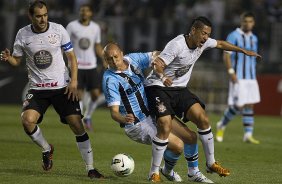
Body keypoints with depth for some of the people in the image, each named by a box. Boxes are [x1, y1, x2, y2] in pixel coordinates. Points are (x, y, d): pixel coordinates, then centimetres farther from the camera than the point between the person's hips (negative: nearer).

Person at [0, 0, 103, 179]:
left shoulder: (59, 30, -5)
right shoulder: (23, 34, -2)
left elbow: (72, 57, 3)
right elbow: (17, 60, 9)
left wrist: (74, 81, -9)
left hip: (62, 86, -1)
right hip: (37, 89, 1)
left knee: (77, 125, -9)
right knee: (27, 120, -22)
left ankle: (91, 169, 2)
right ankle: (47, 149, 8)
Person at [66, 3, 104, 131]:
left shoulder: (96, 28, 7)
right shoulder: (72, 26, -3)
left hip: (91, 66, 3)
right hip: (76, 66, -3)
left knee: (96, 94, -3)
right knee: (79, 95, -7)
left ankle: (87, 118, 19)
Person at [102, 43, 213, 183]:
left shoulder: (132, 59, -3)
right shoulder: (110, 80, -21)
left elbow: (156, 56, 11)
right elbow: (114, 112, -25)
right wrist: (124, 119, -46)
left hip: (153, 113, 7)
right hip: (137, 125, -7)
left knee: (191, 137, 4)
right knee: (178, 145, -18)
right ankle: (167, 171, 12)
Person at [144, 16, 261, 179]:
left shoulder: (203, 43, 1)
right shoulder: (178, 45, -23)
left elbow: (220, 44, 22)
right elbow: (157, 64, -30)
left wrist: (244, 51, 29)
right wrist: (163, 78, -50)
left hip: (180, 89, 8)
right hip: (158, 87, -7)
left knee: (203, 120, -6)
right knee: (165, 126, -23)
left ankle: (211, 164, 9)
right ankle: (155, 172, -9)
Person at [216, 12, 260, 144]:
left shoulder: (254, 38, 14)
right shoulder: (234, 36, -6)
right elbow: (226, 55, -10)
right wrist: (231, 72, -19)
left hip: (251, 78, 6)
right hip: (238, 78, -6)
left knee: (250, 105, 1)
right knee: (238, 106, -10)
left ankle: (248, 135, 2)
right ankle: (222, 125, 14)